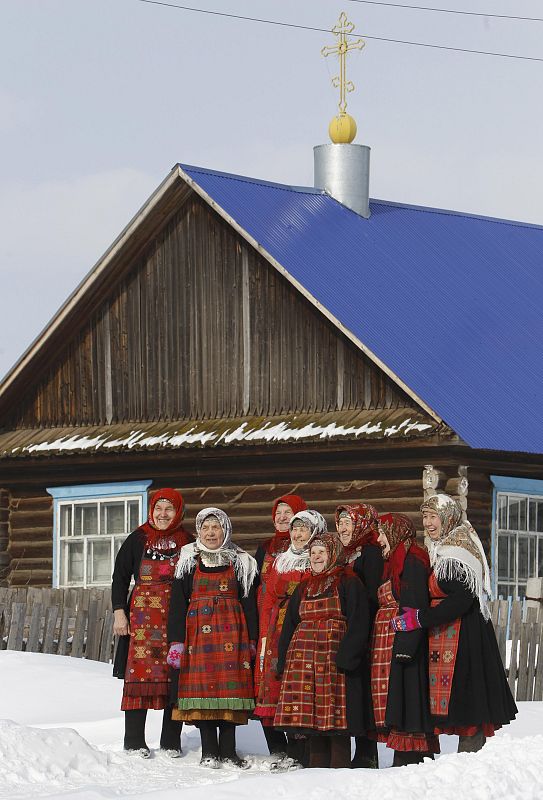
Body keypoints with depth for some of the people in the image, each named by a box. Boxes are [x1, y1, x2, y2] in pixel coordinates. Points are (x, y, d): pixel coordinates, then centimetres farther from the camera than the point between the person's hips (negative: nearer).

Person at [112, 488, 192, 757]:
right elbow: (120, 576, 6)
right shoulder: (137, 540, 6)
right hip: (142, 615, -1)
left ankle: (171, 742, 6)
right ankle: (135, 741, -1)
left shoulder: (187, 543, 8)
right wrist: (119, 612, -3)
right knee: (139, 672, -6)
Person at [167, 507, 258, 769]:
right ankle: (209, 750, 0)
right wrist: (176, 641, -4)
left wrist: (252, 640, 1)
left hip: (231, 631, 0)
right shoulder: (188, 562, 8)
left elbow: (248, 602, 9)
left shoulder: (240, 562, 10)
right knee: (202, 686, -5)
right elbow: (177, 603, 4)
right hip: (198, 631, 0)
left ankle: (228, 750, 1)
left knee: (230, 687, -4)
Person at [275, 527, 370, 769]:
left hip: (334, 656, -6)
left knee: (336, 712, -10)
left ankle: (339, 767, -7)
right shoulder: (304, 587, 21)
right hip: (303, 656, 6)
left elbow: (358, 623, -7)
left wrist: (346, 656, -17)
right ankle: (317, 767, 9)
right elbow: (290, 624, 23)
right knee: (310, 712, 3)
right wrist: (284, 659, 12)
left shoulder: (348, 583, 1)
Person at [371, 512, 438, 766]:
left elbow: (415, 607, -20)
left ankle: (408, 757, -13)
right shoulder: (394, 562, 21)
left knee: (402, 696, -12)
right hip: (387, 639, 10)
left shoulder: (412, 561, -11)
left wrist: (406, 645, -25)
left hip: (402, 638, -10)